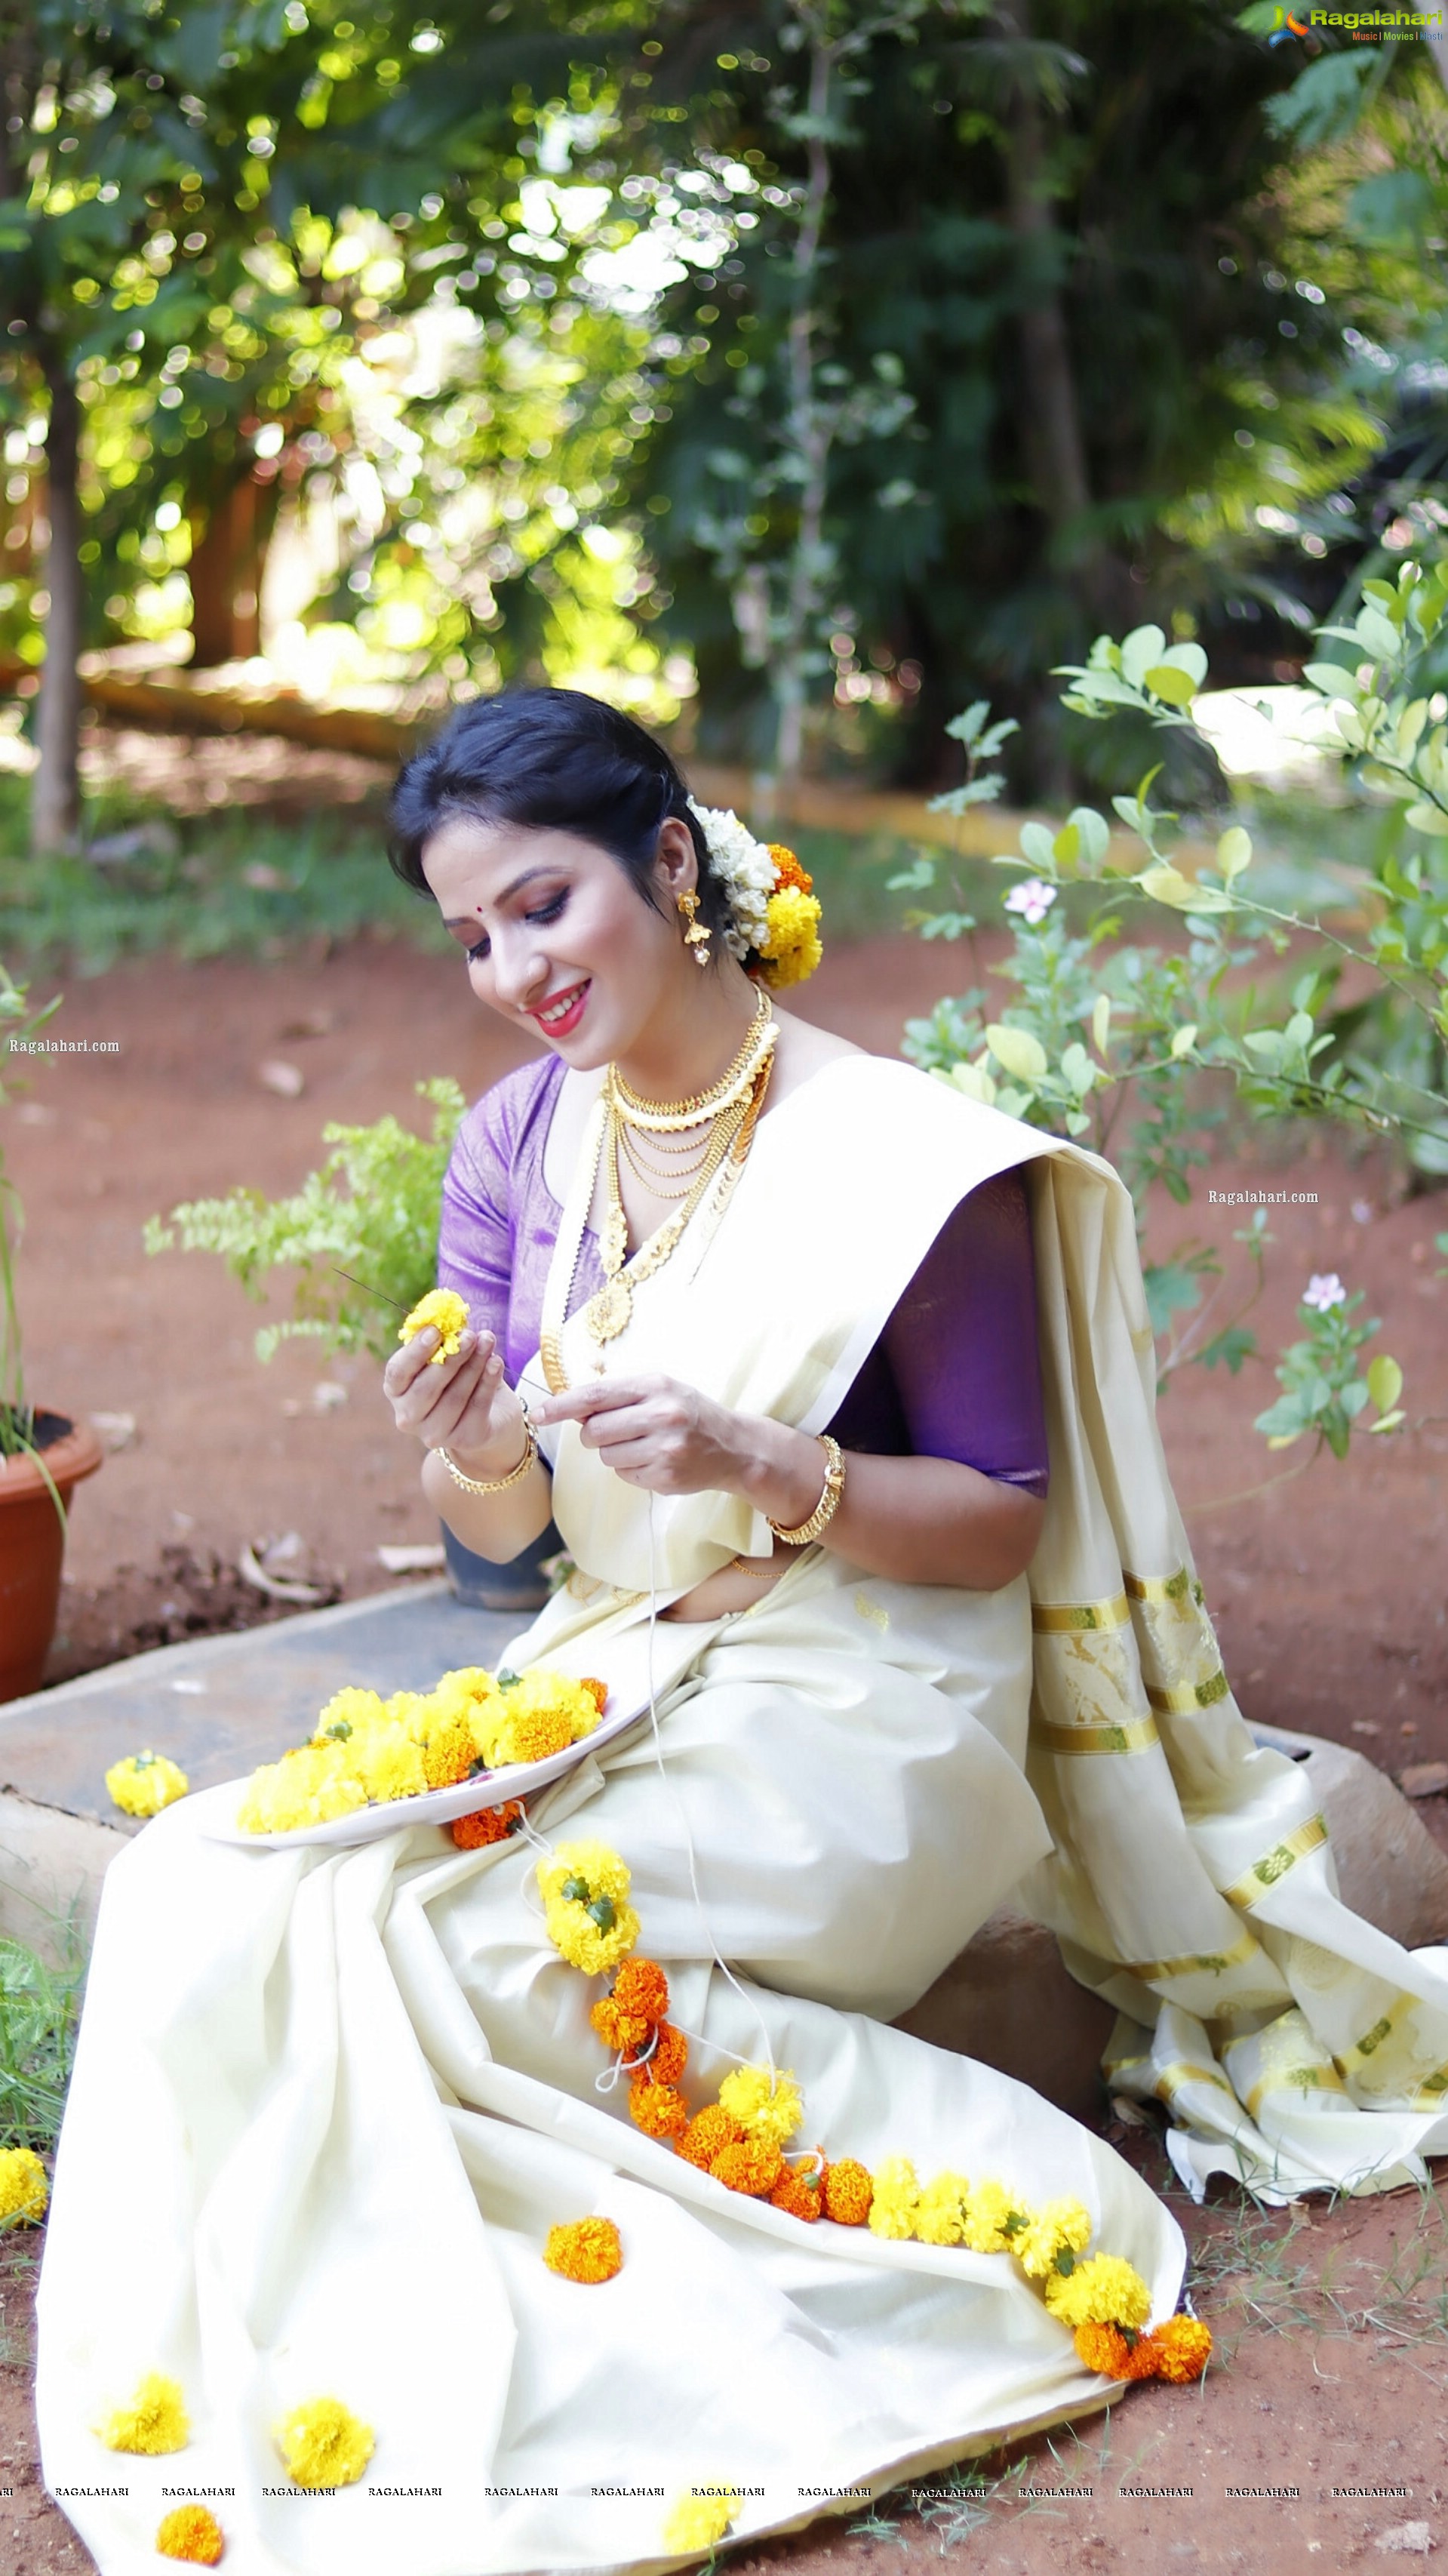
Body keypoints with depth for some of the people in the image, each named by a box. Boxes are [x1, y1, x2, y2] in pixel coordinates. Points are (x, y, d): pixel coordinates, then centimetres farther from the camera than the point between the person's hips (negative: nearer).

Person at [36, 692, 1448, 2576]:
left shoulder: (898, 1162, -13)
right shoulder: (520, 1146, 4)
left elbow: (1000, 1525, -8)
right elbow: (502, 1531, 8)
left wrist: (768, 1473, -25)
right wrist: (476, 1457, -16)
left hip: (860, 1720, -6)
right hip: (608, 1683, 6)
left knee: (460, 1926, -30)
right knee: (199, 1884, -17)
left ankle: (964, 2186, -18)